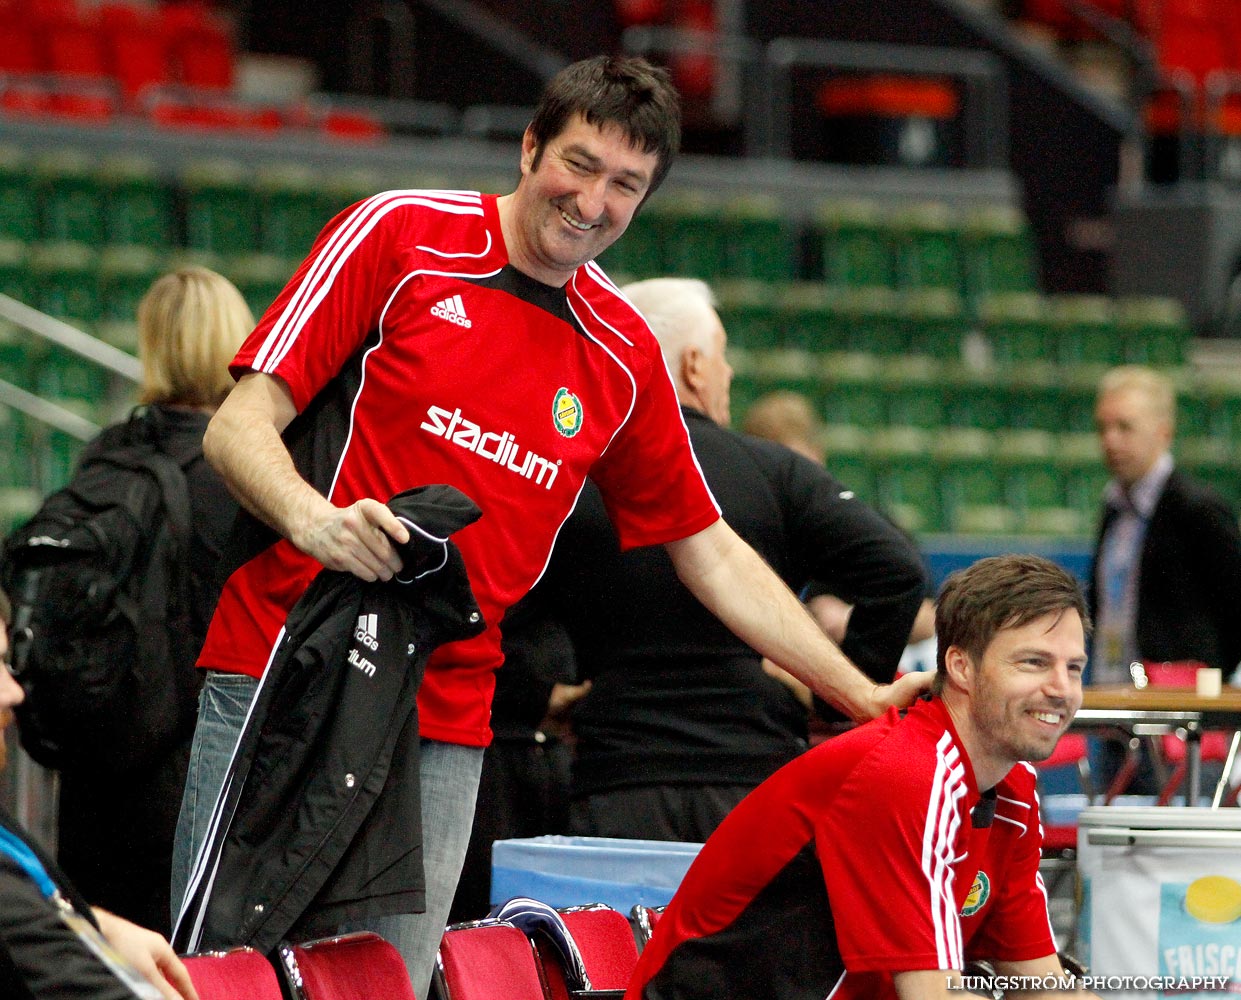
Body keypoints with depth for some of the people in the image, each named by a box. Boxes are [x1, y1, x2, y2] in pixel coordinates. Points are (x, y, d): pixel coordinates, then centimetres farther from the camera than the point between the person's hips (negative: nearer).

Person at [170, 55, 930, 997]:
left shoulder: (624, 353, 13)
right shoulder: (401, 234, -1)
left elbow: (708, 550, 21)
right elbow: (237, 427, -5)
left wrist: (865, 697, 17)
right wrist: (313, 518, -26)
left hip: (447, 730, 4)